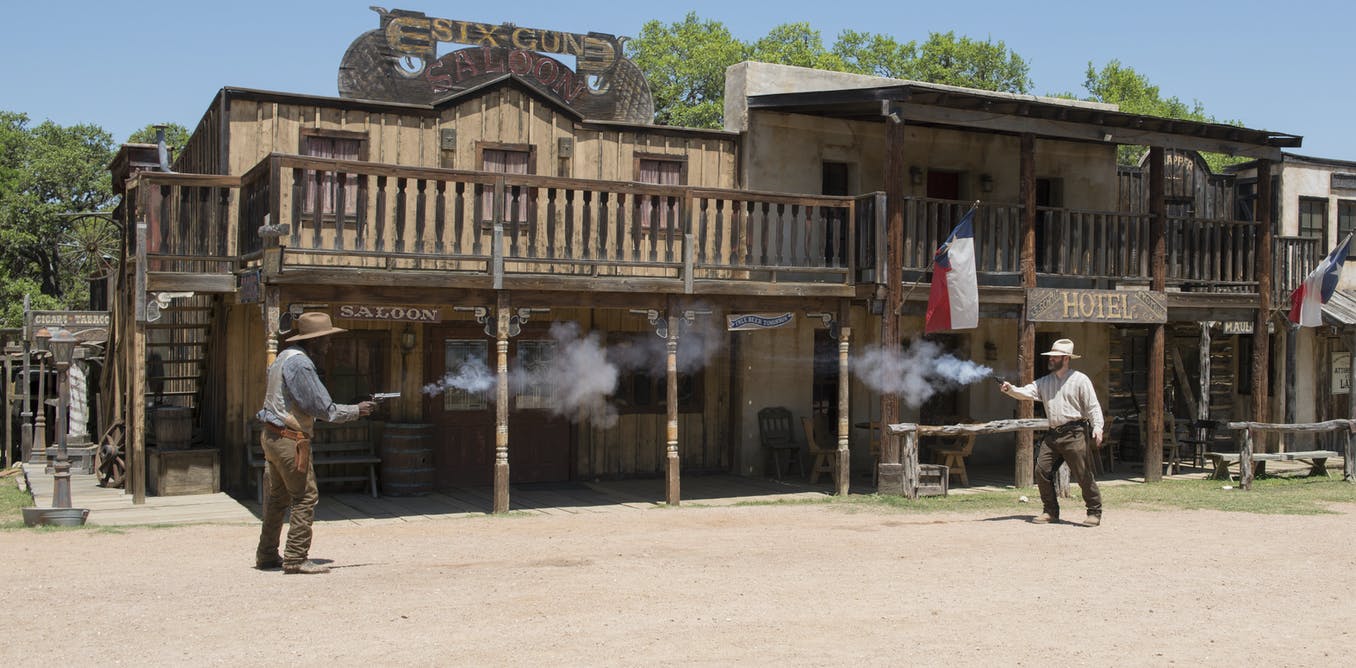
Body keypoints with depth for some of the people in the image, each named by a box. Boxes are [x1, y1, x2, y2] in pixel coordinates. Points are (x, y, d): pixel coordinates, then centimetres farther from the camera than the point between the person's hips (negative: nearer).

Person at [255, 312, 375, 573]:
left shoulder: (284, 357, 14)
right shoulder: (299, 363, -18)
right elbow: (322, 408, -18)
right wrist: (357, 410, -7)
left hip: (272, 435, 10)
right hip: (290, 439, -10)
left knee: (278, 496, 17)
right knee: (306, 497, -5)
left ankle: (267, 555, 24)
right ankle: (296, 559, -4)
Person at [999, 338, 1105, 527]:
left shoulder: (1080, 380, -3)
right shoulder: (1045, 381, 14)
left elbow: (1093, 406, -6)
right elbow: (1027, 392, 2)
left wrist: (1097, 427, -18)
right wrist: (1011, 390, -17)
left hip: (1074, 433, -6)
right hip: (1053, 434, 6)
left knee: (1083, 474, -4)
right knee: (1042, 471, 2)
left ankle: (1094, 513, 7)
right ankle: (1051, 511, 13)